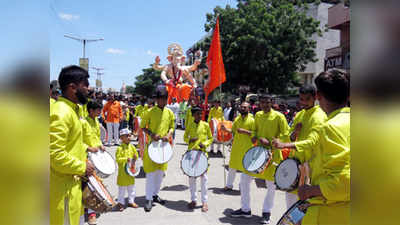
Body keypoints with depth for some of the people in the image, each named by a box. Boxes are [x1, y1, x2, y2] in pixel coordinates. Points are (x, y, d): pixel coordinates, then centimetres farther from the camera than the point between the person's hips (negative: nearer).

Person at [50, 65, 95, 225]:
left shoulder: (71, 109, 10)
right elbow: (55, 154, -27)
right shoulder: (61, 113, -23)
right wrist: (82, 167, -18)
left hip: (72, 181, 10)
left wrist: (85, 149, 11)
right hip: (63, 186, -10)